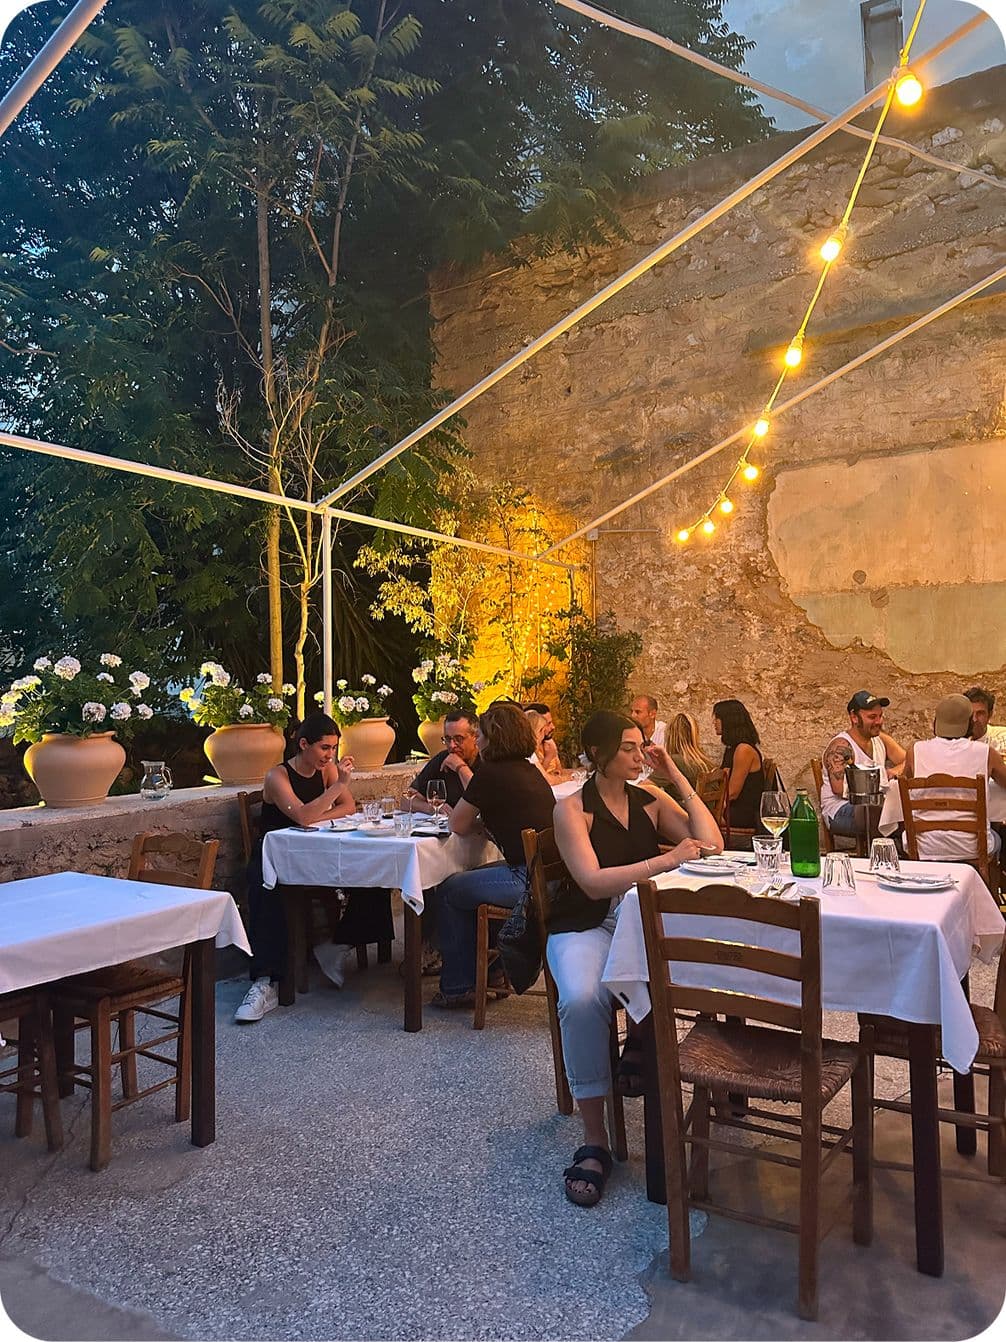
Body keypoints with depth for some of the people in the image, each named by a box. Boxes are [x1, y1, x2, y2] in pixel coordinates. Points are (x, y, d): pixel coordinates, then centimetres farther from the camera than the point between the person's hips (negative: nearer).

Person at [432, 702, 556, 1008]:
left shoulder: (491, 773, -11)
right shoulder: (529, 770, 14)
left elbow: (458, 825, -4)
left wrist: (480, 821, 14)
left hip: (529, 880, -9)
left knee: (450, 890, 9)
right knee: (476, 875, 28)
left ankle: (457, 988, 20)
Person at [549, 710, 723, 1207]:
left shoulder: (652, 802, 12)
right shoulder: (572, 809, -2)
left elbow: (712, 843, -1)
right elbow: (593, 882, -15)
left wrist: (676, 775, 2)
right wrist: (668, 859, -18)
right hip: (585, 927, -3)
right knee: (582, 999, -35)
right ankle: (594, 1139, -19)